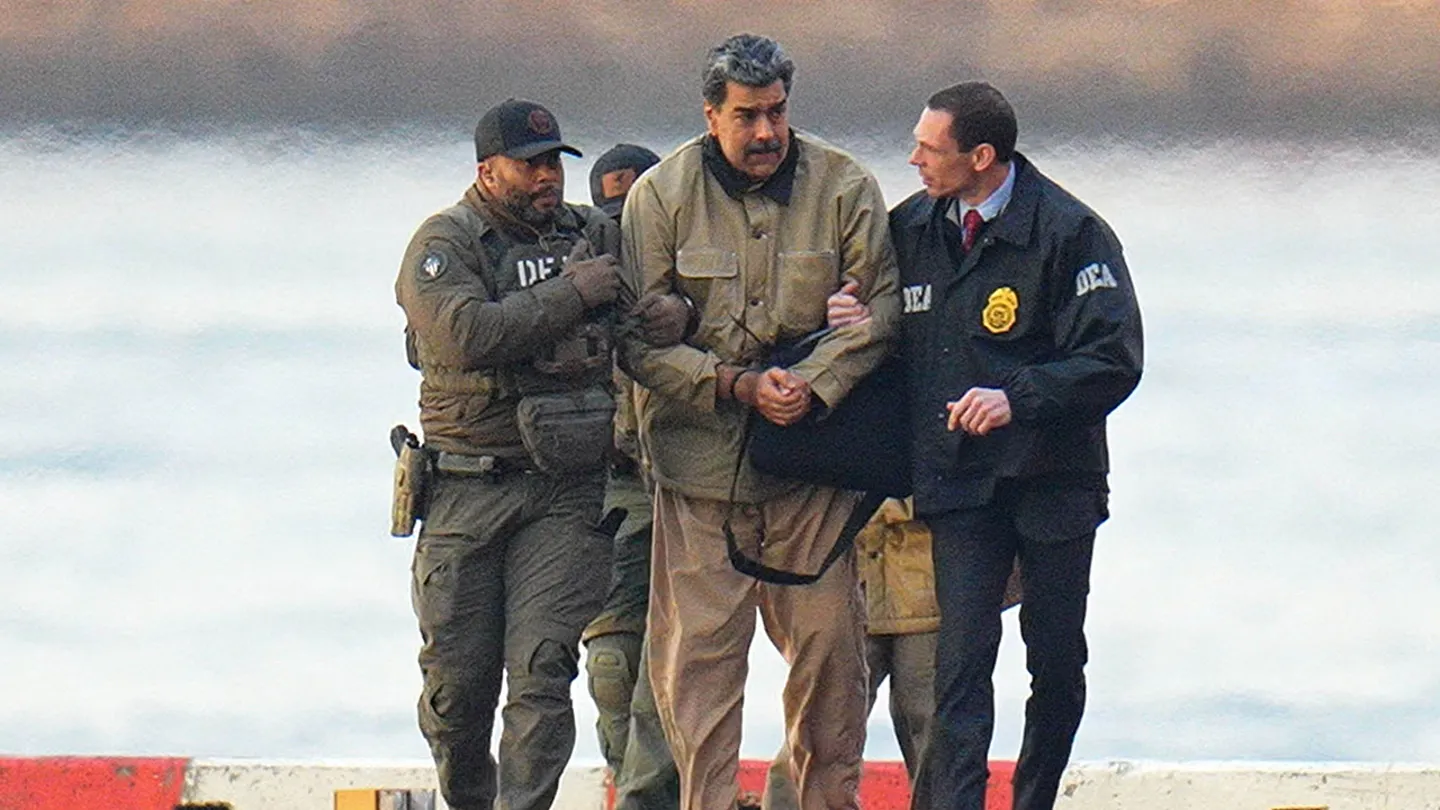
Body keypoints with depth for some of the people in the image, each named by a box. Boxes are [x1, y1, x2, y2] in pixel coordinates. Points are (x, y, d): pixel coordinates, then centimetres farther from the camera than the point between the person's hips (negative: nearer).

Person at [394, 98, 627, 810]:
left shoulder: (596, 236, 12)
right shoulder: (445, 243, -1)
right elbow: (467, 334, -18)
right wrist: (571, 296, -13)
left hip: (566, 491, 2)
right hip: (466, 489, -2)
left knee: (541, 669, -10)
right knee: (457, 675, 3)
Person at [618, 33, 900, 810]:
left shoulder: (842, 188, 0)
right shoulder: (662, 195, -2)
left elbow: (880, 304, -1)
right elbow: (639, 337, -3)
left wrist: (814, 381, -16)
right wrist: (736, 386, -14)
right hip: (699, 452, -1)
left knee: (828, 641, 3)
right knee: (697, 647, -3)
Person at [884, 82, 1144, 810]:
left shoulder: (1070, 233, -8)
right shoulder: (910, 229, 8)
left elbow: (1113, 361, -12)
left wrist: (1017, 397, -24)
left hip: (1052, 480, -2)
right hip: (958, 481, 2)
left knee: (1057, 661, 7)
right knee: (962, 654, -12)